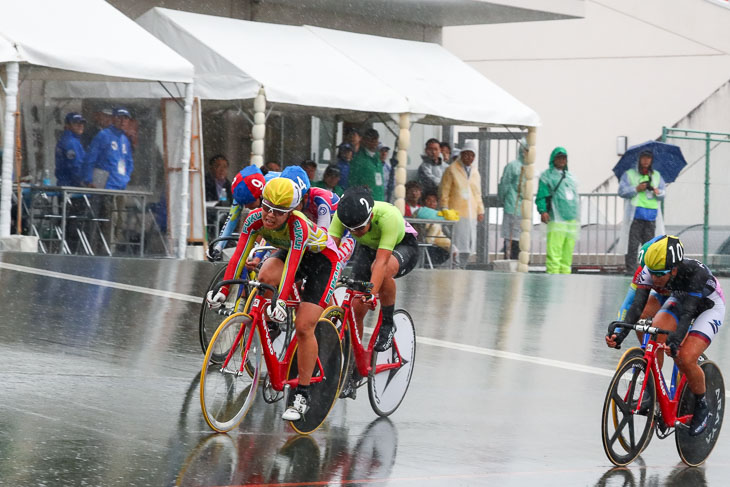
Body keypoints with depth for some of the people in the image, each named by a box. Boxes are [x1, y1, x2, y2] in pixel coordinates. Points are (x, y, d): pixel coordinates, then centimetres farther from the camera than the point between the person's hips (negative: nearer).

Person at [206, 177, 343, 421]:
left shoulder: (298, 225, -37)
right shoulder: (255, 218, -23)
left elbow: (291, 266, -43)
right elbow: (239, 255, -24)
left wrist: (281, 302, -52)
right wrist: (223, 291, -32)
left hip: (323, 257, -5)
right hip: (287, 251, 6)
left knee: (303, 327, -14)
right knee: (265, 277, -29)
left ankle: (302, 395, -6)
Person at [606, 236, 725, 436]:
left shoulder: (696, 272, -39)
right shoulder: (650, 270, -26)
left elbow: (687, 313, -45)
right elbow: (637, 304, -32)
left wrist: (675, 340, -61)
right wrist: (620, 333, -47)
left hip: (709, 307, -5)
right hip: (679, 299, 5)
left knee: (685, 359, -23)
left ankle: (701, 407, 1)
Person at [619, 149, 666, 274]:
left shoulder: (656, 175, 20)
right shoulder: (629, 174, 10)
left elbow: (663, 193, 14)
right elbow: (622, 191, 0)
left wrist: (657, 192, -8)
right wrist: (636, 189, -12)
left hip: (651, 214, 3)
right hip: (636, 212, -3)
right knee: (633, 243, -10)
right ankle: (630, 268, -11)